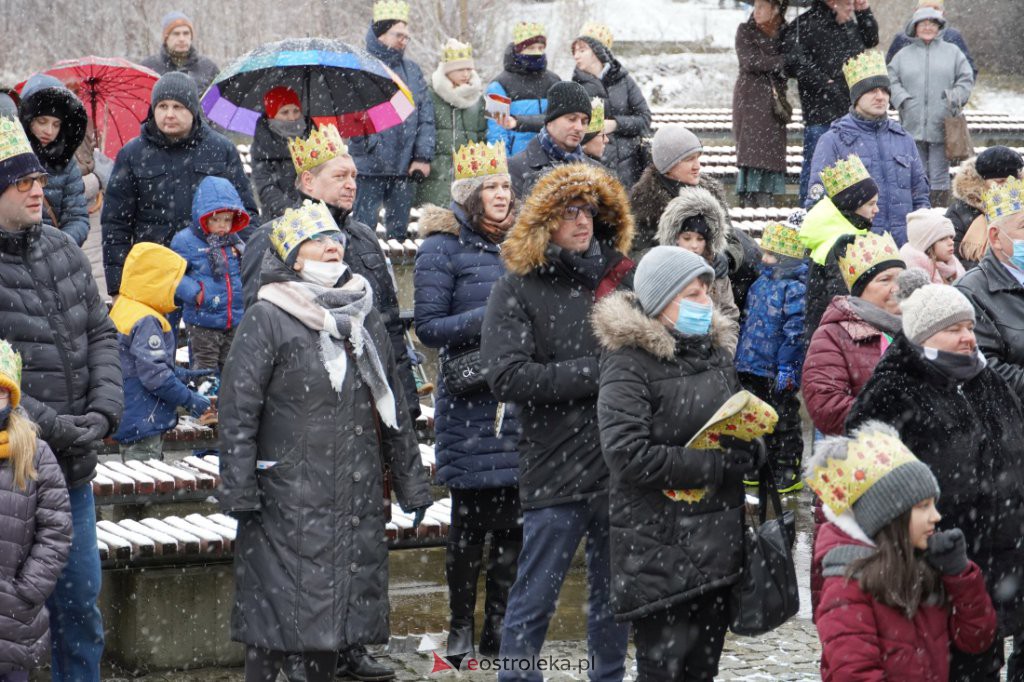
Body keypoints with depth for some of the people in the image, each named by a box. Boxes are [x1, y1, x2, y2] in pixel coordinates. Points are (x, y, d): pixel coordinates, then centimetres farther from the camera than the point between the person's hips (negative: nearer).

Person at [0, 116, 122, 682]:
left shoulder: (62, 250, 8)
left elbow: (101, 333, 13)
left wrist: (103, 409, -3)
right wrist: (51, 426, -19)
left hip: (73, 467, 7)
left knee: (81, 605, 16)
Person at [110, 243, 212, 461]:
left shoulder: (123, 310, 13)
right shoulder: (146, 322, -19)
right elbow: (154, 374, -22)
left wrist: (178, 374, 18)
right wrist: (189, 399, -14)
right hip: (143, 422, -10)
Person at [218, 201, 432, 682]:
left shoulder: (364, 320, 15)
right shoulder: (266, 321, -4)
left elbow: (394, 406, 21)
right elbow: (238, 411, -8)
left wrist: (410, 484, 19)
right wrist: (238, 491, -14)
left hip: (357, 497, 6)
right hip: (287, 496, -6)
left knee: (343, 601, 9)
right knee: (279, 607, -5)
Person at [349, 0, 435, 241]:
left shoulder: (412, 70, 15)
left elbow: (426, 115, 12)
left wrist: (423, 156, 3)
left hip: (405, 168, 5)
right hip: (368, 167, -5)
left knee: (399, 230, 10)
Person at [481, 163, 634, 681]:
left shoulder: (622, 277, 10)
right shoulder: (518, 288, -4)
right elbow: (506, 377, -15)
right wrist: (595, 373, -15)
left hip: (621, 463, 5)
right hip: (557, 469, -5)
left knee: (613, 596, 15)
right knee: (535, 598, 1)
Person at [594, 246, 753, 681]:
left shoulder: (715, 352, 13)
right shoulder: (629, 363, -10)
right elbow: (627, 454, -20)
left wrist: (749, 451, 2)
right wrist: (713, 466, -17)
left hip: (719, 541, 7)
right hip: (660, 544, -7)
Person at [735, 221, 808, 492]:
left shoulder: (794, 288, -17)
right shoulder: (761, 283, 11)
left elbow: (796, 331, -20)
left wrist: (787, 368, -22)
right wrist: (742, 356, 21)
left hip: (777, 371, -9)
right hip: (753, 368, 9)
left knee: (784, 422, 3)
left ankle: (788, 474, 11)